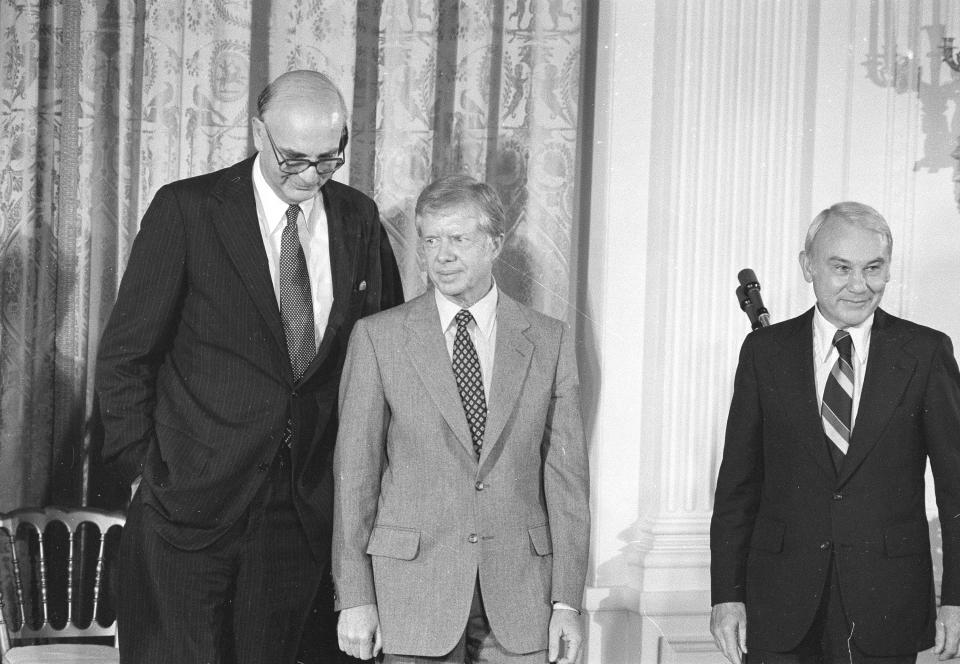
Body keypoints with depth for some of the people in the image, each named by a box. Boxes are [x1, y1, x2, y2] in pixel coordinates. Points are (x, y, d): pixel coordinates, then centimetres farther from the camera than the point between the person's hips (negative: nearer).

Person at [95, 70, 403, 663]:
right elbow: (124, 354, -3)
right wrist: (142, 465, -4)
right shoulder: (186, 209, -7)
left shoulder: (359, 218, 5)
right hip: (192, 501, -3)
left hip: (306, 504, 3)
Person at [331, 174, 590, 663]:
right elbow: (355, 470, 0)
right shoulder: (377, 337, 1)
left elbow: (565, 475, 3)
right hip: (413, 582, -1)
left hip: (519, 589, 1)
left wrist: (567, 603, -1)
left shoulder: (549, 340, 5)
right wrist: (354, 598, -4)